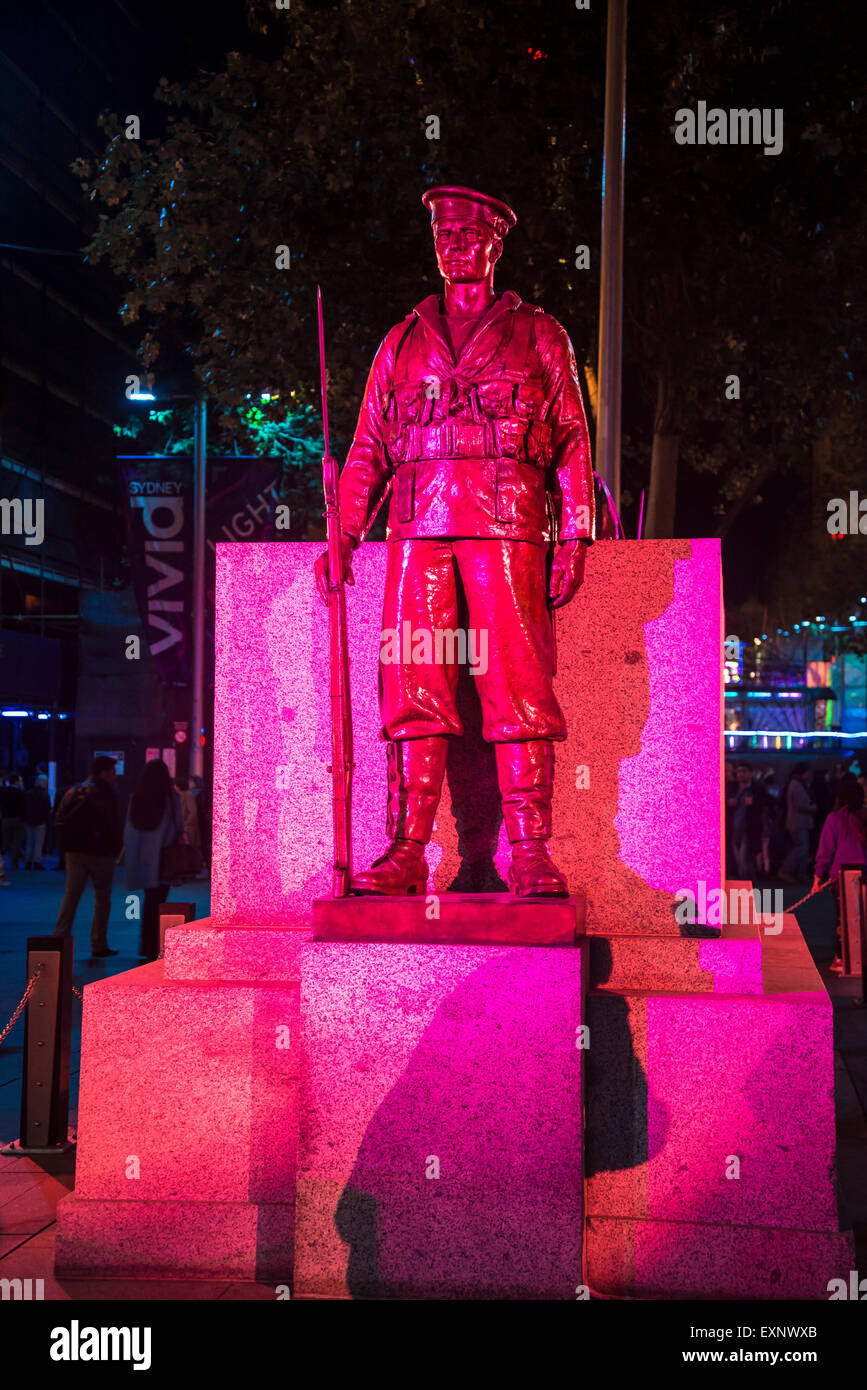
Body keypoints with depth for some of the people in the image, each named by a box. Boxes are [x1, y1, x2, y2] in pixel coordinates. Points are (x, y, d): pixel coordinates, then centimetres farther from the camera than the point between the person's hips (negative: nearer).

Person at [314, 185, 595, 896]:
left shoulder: (539, 335, 16)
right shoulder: (402, 343, 23)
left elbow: (573, 442, 10)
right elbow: (368, 448, 21)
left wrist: (576, 536, -1)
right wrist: (344, 533, 8)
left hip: (508, 527, -2)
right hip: (419, 529, 3)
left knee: (519, 689, -9)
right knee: (415, 690, -4)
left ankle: (531, 853, -6)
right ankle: (408, 852, -2)